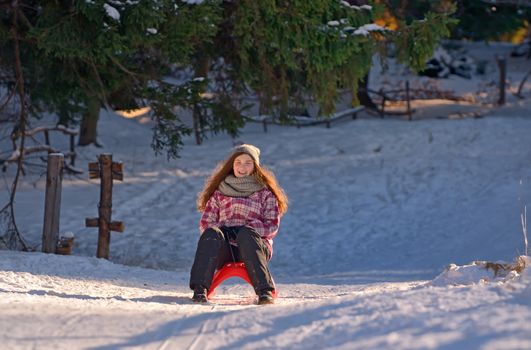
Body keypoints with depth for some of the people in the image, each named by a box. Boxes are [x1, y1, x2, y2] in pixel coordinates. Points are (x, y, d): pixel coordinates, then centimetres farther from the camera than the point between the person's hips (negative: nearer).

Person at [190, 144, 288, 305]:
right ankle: (200, 289, -46)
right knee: (212, 233, -33)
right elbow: (206, 222, 15)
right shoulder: (219, 192, 21)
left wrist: (249, 228, -11)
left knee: (246, 234, -37)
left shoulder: (265, 193, 16)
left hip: (253, 246, -1)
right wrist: (216, 232, -7)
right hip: (224, 249, 1)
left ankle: (264, 291, -48)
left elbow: (272, 226, 5)